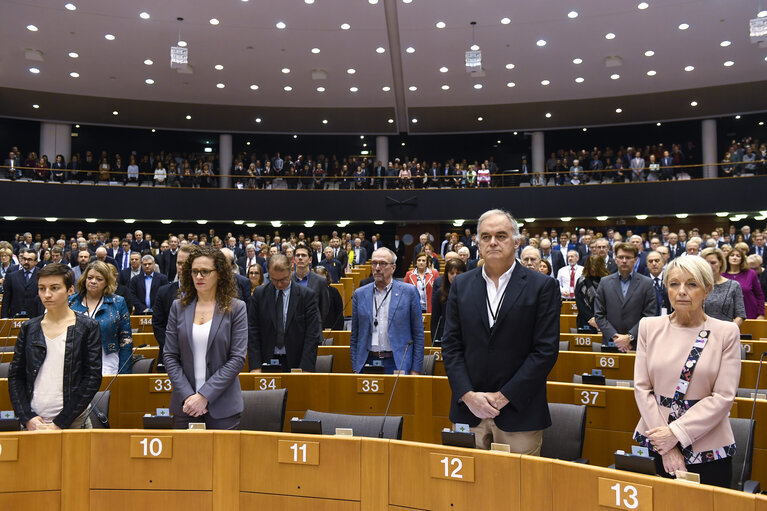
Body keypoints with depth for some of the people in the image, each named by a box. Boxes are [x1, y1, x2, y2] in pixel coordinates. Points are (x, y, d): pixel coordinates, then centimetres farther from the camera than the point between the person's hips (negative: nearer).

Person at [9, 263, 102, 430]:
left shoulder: (88, 327, -4)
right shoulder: (29, 328, 6)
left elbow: (93, 378, -8)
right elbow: (15, 376, 7)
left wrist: (60, 422, -11)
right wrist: (28, 418, -5)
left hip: (73, 421, -3)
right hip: (32, 424, 3)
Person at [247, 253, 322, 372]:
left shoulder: (307, 295, -5)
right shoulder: (259, 294, 2)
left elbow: (313, 334, -7)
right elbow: (252, 331, 1)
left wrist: (306, 369, -14)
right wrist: (255, 366, -7)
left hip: (296, 363, -1)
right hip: (267, 361, 2)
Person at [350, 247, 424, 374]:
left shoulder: (409, 291, -1)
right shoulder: (360, 294, 7)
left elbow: (418, 334, 0)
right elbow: (355, 336, 11)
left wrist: (416, 369, -4)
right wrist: (355, 368, 5)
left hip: (397, 363, -2)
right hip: (367, 362, 2)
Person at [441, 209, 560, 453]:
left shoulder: (543, 286, -2)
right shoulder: (461, 285, 8)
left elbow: (546, 349, -7)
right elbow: (451, 345, 5)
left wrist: (504, 396, -11)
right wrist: (468, 395, -7)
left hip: (519, 413, -2)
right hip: (469, 410, 3)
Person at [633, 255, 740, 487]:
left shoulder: (727, 332, -3)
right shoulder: (649, 326, 2)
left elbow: (724, 397, -8)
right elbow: (642, 387, -2)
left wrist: (676, 433, -14)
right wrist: (666, 448, -9)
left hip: (708, 451, -1)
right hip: (655, 445, 2)